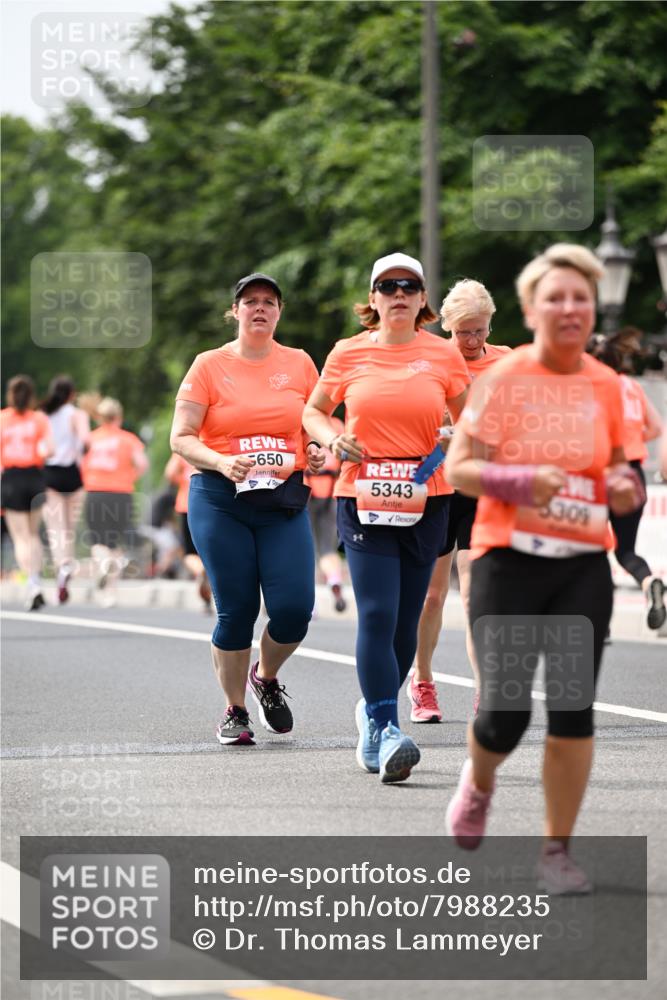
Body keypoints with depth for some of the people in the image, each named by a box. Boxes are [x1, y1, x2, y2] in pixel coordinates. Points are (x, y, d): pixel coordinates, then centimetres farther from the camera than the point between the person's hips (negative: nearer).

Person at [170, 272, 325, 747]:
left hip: (285, 499, 2)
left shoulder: (299, 364, 9)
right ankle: (235, 711, 17)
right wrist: (222, 462, -19)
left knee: (294, 607, -10)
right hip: (220, 499, -2)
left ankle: (267, 677, 22)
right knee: (236, 610, -2)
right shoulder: (210, 365, 2)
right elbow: (182, 439, -2)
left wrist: (318, 452, -3)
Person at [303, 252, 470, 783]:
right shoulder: (348, 353, 4)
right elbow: (314, 410, 16)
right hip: (363, 498, -2)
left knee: (406, 619, 5)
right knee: (377, 614, -14)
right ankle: (388, 732, -15)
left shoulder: (444, 354, 4)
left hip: (426, 502, 2)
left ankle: (374, 711, 28)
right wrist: (332, 437, -4)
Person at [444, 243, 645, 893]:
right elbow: (458, 469, -6)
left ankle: (557, 851, 8)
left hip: (584, 565, 3)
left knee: (573, 712, -3)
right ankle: (478, 783, 29)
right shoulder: (501, 380, -5)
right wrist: (524, 481, -22)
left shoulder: (607, 386, 7)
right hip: (508, 559, -3)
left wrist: (623, 487, -4)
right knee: (505, 711, -6)